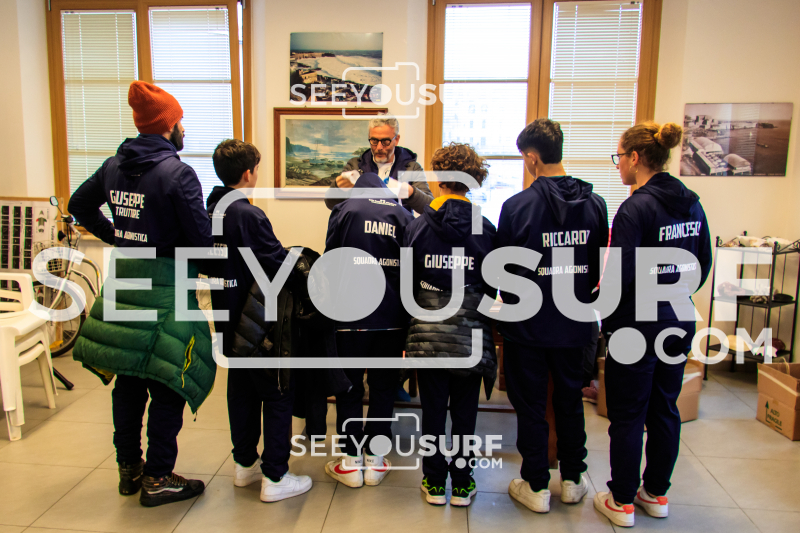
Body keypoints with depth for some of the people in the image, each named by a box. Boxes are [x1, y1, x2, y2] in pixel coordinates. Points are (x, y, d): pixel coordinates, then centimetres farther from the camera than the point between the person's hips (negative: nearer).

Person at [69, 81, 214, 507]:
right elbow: (200, 239, -18)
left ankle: (129, 467, 32)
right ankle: (158, 478, 15)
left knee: (128, 380, 17)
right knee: (167, 384, 4)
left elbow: (79, 205, 21)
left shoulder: (113, 166, 7)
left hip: (123, 279, 7)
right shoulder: (177, 172, -15)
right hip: (166, 286, -7)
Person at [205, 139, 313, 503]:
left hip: (228, 319, 9)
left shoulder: (210, 212, 6)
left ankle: (244, 463, 32)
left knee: (241, 388, 19)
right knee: (278, 394, 2)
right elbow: (279, 264, -21)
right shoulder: (249, 216, -19)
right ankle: (274, 478, 8)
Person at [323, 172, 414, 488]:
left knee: (349, 387, 9)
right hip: (392, 316, 3)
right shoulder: (403, 215, 7)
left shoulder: (345, 210, 1)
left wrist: (331, 305, 17)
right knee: (384, 388, 12)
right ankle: (375, 461, 20)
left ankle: (351, 462, 17)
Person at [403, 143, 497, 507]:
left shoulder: (417, 227, -5)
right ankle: (461, 485, 25)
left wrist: (412, 328, 10)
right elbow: (493, 287, 1)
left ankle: (435, 484, 26)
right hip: (470, 337, 0)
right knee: (465, 415, 12)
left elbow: (406, 283, 0)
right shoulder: (485, 230, -5)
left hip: (428, 336, 0)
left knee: (433, 412, 12)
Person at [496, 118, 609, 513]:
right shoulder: (594, 203, -3)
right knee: (570, 400, 19)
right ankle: (573, 479, 33)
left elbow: (503, 269, -8)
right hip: (573, 324, 4)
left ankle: (536, 487, 22)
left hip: (528, 326, -4)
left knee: (530, 405, 10)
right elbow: (599, 267, 4)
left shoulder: (517, 206, -16)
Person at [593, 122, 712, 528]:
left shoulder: (636, 208, -19)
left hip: (637, 326, -8)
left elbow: (620, 275, -23)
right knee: (665, 410, 18)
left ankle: (622, 502, 19)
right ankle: (657, 494, 33)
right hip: (679, 322, 8)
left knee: (627, 415, 6)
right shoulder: (691, 204, 5)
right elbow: (703, 265, 12)